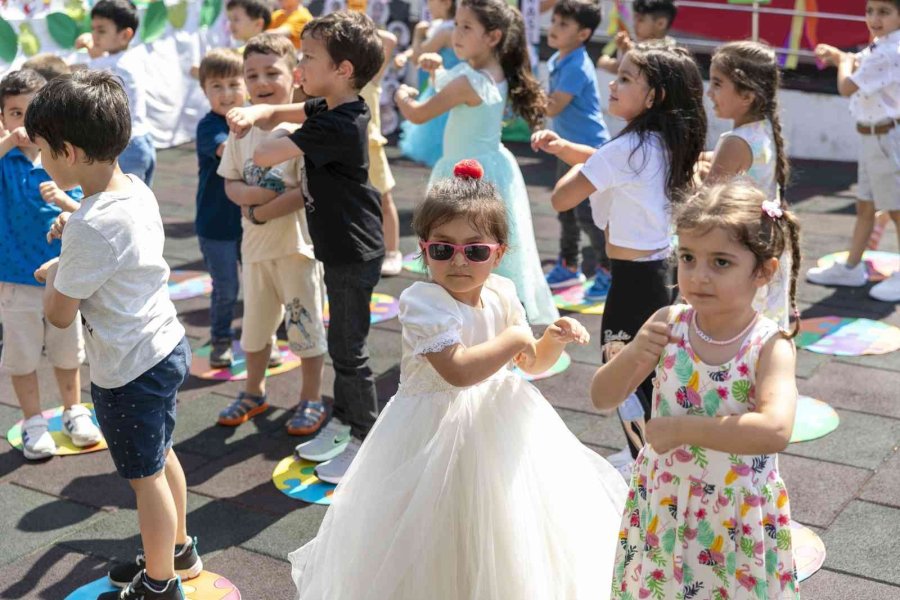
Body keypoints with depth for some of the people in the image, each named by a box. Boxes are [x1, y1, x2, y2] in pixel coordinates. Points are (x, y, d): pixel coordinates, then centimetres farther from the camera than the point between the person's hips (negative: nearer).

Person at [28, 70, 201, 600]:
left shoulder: (93, 227, -28)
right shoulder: (137, 189, -3)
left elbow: (60, 314, -18)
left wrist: (52, 273, 0)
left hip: (130, 371, -9)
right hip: (167, 347, 9)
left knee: (146, 475, 9)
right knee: (161, 456, 25)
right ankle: (179, 549, 45)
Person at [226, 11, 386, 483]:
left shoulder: (336, 126, -26)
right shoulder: (333, 109, 4)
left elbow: (264, 156, -29)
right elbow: (286, 111, 17)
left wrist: (276, 138, -6)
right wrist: (257, 113, -6)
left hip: (354, 254, -10)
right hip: (343, 249, 10)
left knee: (349, 349, 2)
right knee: (342, 343, 20)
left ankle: (365, 443, 15)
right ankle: (343, 423, 34)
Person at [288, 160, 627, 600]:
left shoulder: (501, 295, -1)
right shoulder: (423, 302, -21)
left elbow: (533, 362, 11)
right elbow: (459, 370, -33)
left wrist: (555, 338, -10)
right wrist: (513, 339, -21)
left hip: (497, 423, 6)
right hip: (438, 429, -6)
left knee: (501, 534, 18)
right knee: (442, 543, 4)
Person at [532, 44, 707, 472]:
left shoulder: (627, 148, -22)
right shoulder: (660, 143, 5)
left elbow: (561, 198, -20)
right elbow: (605, 161, 21)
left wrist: (576, 167, -1)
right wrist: (562, 146, 5)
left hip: (634, 277, -9)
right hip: (658, 267, 9)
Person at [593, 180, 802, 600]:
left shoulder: (770, 345, -21)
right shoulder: (668, 325, -9)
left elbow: (776, 432, -38)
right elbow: (603, 398, -2)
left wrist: (680, 427, -32)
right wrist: (631, 355, -22)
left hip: (735, 521, -3)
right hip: (662, 506, 3)